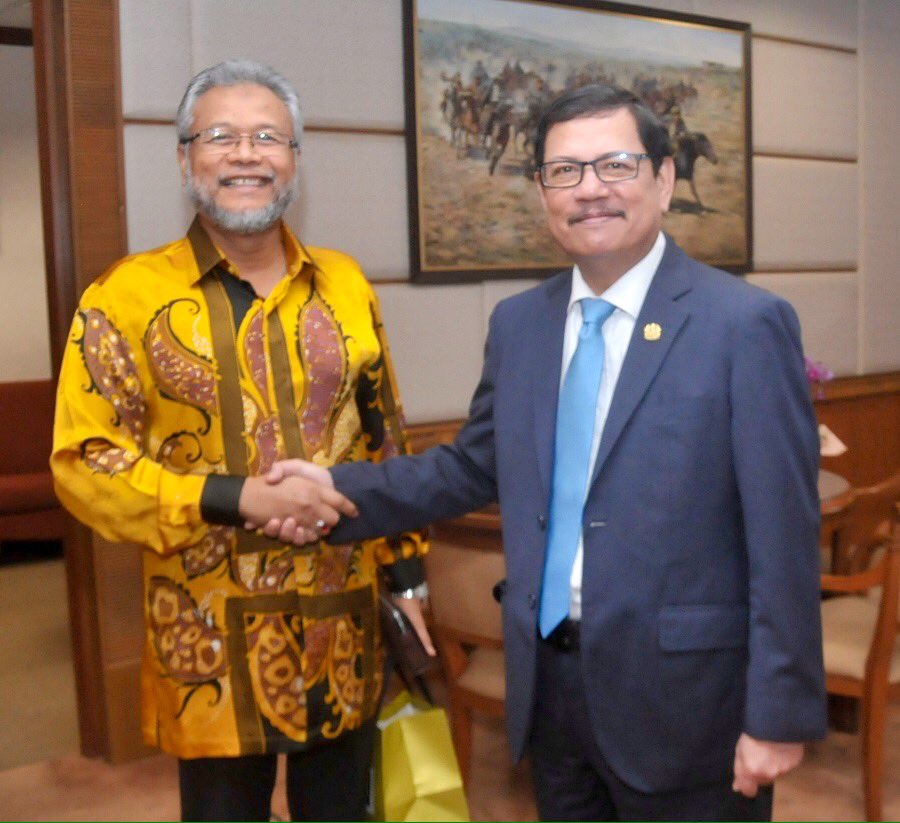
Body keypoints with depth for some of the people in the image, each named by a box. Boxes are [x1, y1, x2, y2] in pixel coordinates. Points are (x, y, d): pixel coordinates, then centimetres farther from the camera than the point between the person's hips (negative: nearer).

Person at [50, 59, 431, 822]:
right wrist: (235, 498, -20)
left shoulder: (345, 285, 6)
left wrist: (407, 571, 8)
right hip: (213, 640, -3)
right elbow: (85, 462, -10)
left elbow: (384, 440, 11)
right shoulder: (129, 295, -6)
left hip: (345, 629, 4)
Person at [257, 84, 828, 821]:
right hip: (548, 679, 5)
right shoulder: (518, 323, 5)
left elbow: (782, 539, -13)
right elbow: (475, 466, 12)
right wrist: (341, 489, 0)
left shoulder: (746, 324, -13)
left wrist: (780, 714, -12)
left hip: (681, 691, -5)